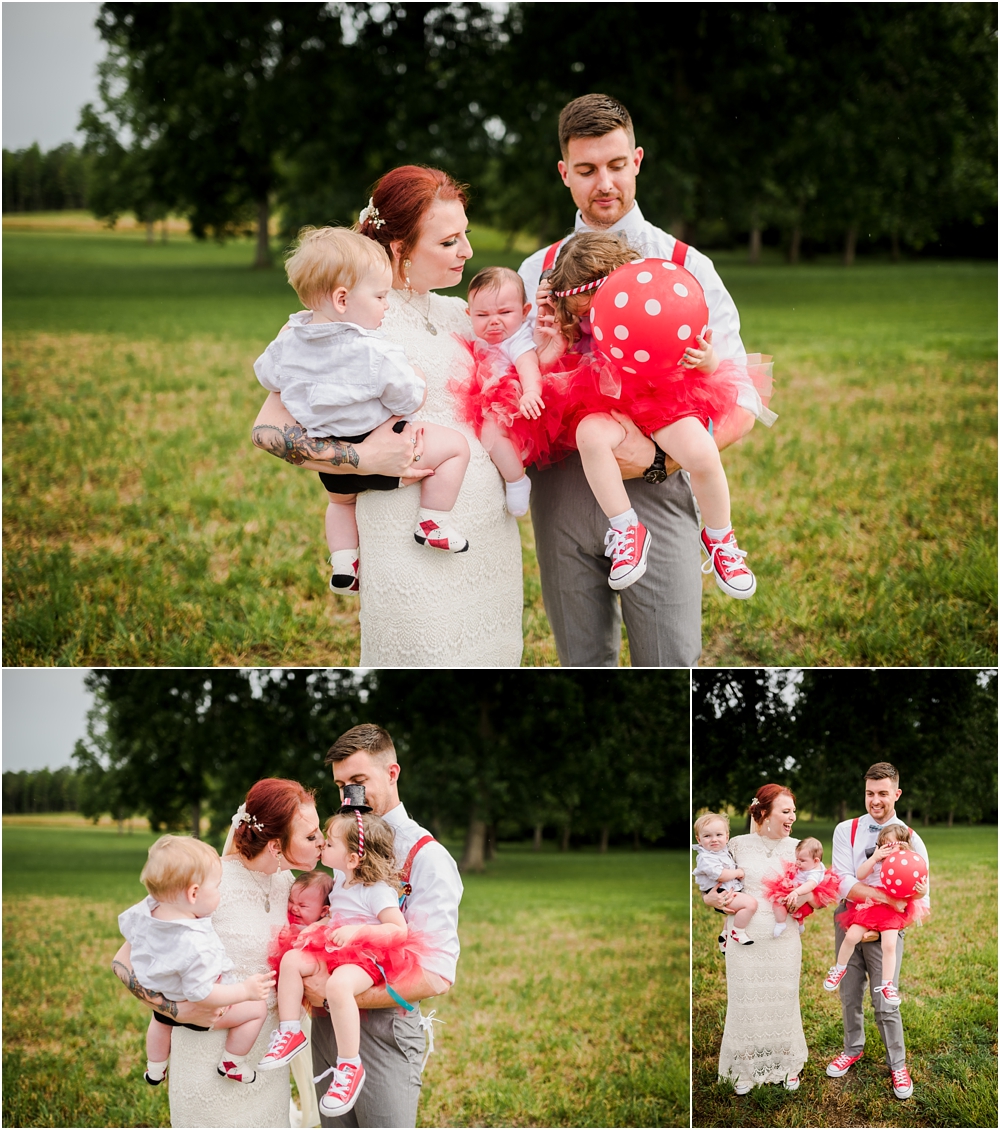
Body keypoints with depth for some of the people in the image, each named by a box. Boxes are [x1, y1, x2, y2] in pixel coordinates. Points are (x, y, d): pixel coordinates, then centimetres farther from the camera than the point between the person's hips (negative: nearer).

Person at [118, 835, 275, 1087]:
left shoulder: (145, 910, -23)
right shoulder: (194, 944, -44)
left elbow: (125, 925, 1)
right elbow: (202, 993, -38)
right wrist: (245, 990, -33)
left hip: (162, 1000, 8)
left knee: (160, 1020, 40)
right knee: (257, 1008, 6)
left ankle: (154, 1068, 62)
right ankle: (232, 1063, 21)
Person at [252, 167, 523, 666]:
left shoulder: (456, 316, 12)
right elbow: (268, 428, -12)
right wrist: (362, 459, -21)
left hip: (493, 536, 7)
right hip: (415, 546, -7)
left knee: (491, 657, 12)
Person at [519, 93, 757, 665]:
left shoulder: (686, 268, 2)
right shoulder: (537, 272, 11)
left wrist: (659, 458, -19)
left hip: (655, 496, -2)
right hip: (561, 489, 3)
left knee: (670, 670, -5)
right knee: (584, 666, 11)